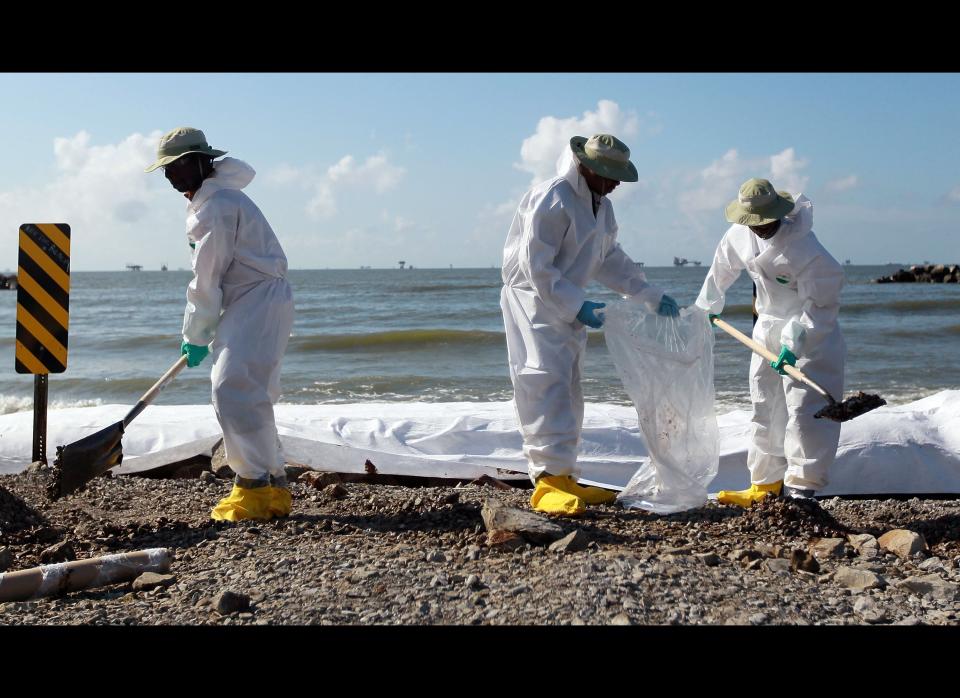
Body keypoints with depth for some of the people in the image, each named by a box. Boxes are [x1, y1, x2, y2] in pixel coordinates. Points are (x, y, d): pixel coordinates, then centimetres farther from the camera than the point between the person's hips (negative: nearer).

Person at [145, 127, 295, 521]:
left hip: (259, 302, -11)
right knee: (250, 395, 11)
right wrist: (202, 332, 18)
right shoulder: (209, 200, 20)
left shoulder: (214, 207, -14)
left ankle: (255, 486, -16)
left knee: (235, 390, -17)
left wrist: (196, 336, -6)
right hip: (248, 306, 11)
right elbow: (210, 276, 22)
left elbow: (207, 280, -14)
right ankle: (274, 486, 16)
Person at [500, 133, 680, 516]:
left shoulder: (601, 207, 11)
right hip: (532, 302, -10)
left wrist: (651, 296, 12)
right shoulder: (551, 200, -19)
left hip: (567, 307, 10)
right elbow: (536, 268, -22)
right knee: (547, 387, -15)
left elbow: (610, 260, 19)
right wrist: (577, 306, -22)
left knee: (567, 394, 10)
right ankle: (549, 478, -15)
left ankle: (562, 478, 16)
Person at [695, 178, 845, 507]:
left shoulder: (804, 249, -28)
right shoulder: (739, 235, -8)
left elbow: (819, 306, -24)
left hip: (812, 334, -7)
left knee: (803, 410, -11)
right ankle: (767, 483, 21)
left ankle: (802, 488, -7)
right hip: (768, 328, 7)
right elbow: (721, 269, 13)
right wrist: (706, 307, 24)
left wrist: (794, 343, -32)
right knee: (765, 407, 11)